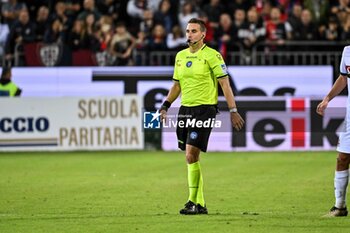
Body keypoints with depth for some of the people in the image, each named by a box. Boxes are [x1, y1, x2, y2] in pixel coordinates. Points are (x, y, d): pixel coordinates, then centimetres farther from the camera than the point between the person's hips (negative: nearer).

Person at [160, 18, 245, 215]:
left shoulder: (212, 55, -7)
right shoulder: (181, 56, 13)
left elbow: (225, 83, -8)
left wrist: (233, 110, -13)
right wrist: (165, 106, 14)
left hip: (205, 108, -7)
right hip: (185, 109, 7)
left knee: (191, 155, -15)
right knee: (191, 158, 7)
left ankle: (193, 202, -10)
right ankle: (200, 204, 14)